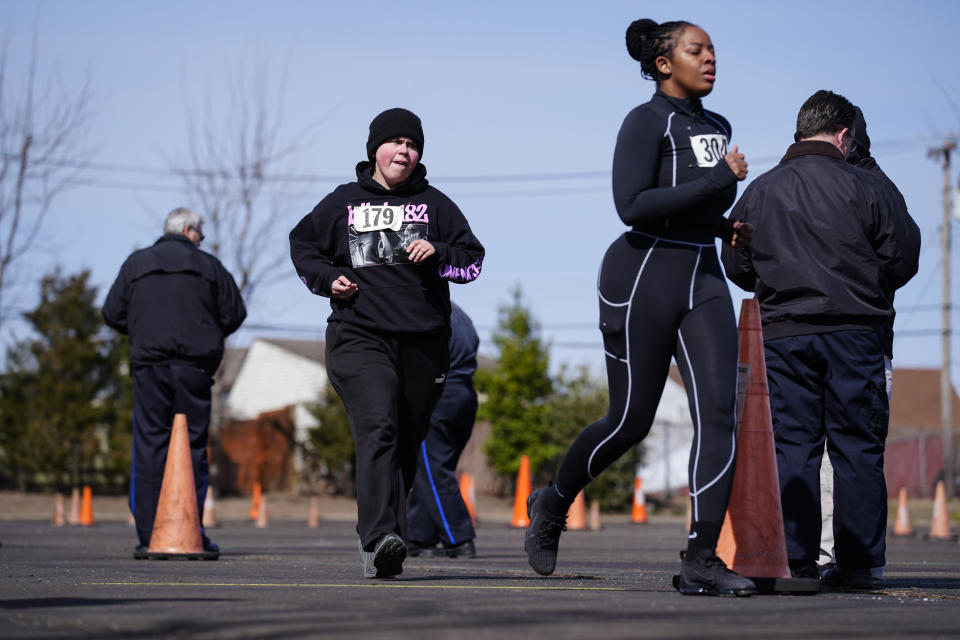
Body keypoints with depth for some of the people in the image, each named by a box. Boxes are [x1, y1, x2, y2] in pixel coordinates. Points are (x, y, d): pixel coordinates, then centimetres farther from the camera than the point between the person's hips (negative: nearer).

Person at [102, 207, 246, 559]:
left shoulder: (135, 263, 11)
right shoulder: (209, 266, 7)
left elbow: (112, 313, 9)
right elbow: (234, 314, 6)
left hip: (149, 364, 1)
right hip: (194, 367, -1)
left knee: (148, 449, 0)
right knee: (193, 448, 2)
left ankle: (148, 537, -5)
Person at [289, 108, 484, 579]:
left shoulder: (434, 204, 12)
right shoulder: (343, 202, 11)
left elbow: (474, 259, 12)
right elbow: (302, 244, 23)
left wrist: (439, 254, -8)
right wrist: (327, 279, 4)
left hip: (423, 343, 3)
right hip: (359, 336, -3)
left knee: (406, 447, 7)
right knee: (378, 429, -23)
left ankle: (378, 542, 20)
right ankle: (380, 539, -35)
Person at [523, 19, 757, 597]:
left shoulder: (717, 127, 16)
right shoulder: (646, 122, -8)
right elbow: (632, 205, -21)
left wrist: (726, 227, 10)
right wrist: (717, 180, -20)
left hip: (704, 279, 7)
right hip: (644, 277, -6)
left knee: (719, 410, -11)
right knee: (630, 421, 1)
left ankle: (702, 559, -13)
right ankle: (553, 505, 28)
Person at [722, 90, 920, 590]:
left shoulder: (759, 192, 7)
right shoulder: (866, 187, -3)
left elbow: (736, 266, 11)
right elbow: (904, 257, -3)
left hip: (782, 336, 2)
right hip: (856, 333, -2)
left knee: (792, 446, 4)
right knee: (857, 449, 2)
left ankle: (796, 562, -1)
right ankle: (857, 563, 0)